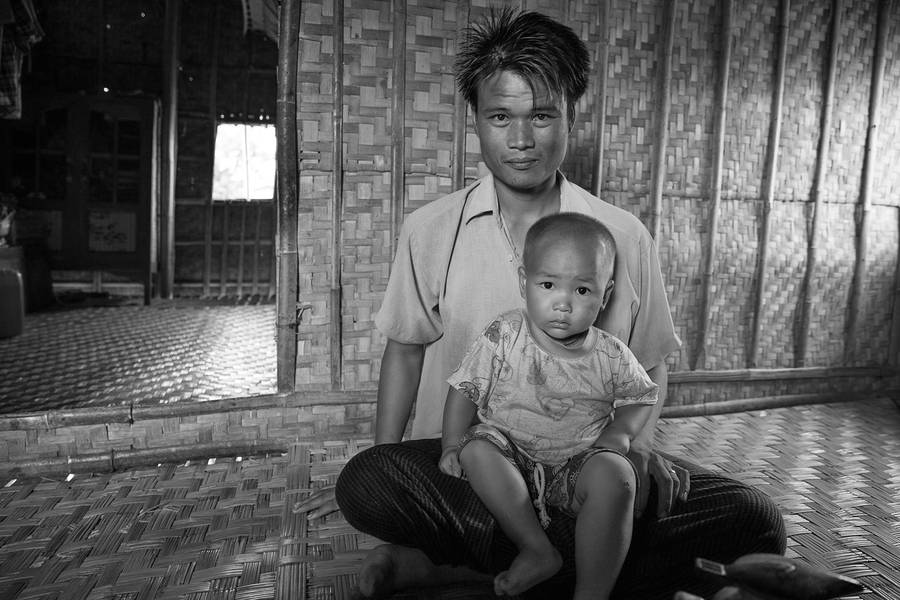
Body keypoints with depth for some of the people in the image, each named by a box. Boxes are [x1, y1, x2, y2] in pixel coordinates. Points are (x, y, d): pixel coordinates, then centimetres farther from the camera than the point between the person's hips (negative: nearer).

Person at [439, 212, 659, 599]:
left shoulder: (612, 357, -5)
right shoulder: (503, 338, -9)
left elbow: (642, 397, 12)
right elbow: (465, 390, -3)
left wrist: (621, 433, -7)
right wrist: (452, 445, -13)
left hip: (577, 465, 0)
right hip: (511, 455, 0)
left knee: (615, 476, -29)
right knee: (477, 448, -29)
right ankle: (538, 551, -18)